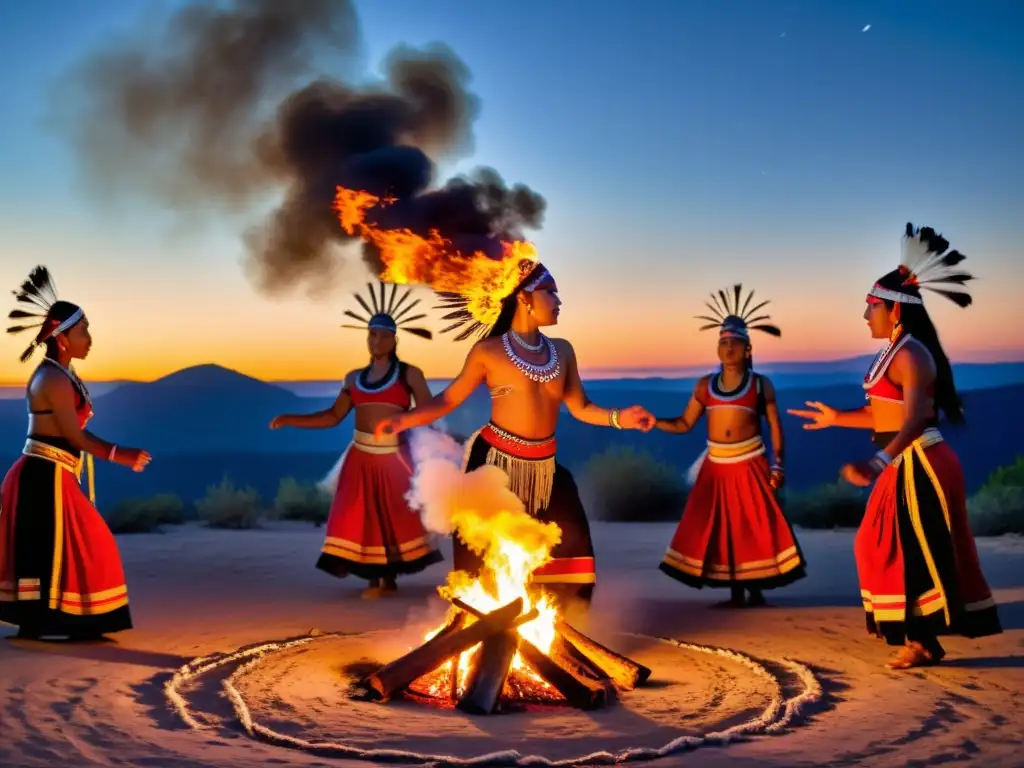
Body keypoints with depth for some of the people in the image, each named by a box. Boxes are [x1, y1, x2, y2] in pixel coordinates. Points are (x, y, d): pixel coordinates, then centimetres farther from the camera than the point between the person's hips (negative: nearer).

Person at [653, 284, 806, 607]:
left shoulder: (761, 385, -1)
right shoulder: (705, 385, 6)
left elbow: (776, 427, -1)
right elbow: (685, 423, 7)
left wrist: (778, 464, -10)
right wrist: (655, 422, -8)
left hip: (750, 465, -3)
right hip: (716, 466, 3)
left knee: (754, 526, -4)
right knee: (719, 528, 3)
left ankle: (755, 589, 7)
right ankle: (736, 591, 12)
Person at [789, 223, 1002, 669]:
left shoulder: (911, 356, -19)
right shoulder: (895, 353, 13)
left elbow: (914, 419, -31)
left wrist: (878, 463, -43)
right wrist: (838, 418, 22)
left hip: (919, 465, -11)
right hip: (902, 464, 11)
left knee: (918, 551, -5)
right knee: (887, 546, 16)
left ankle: (925, 643, 3)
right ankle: (914, 634, 25)